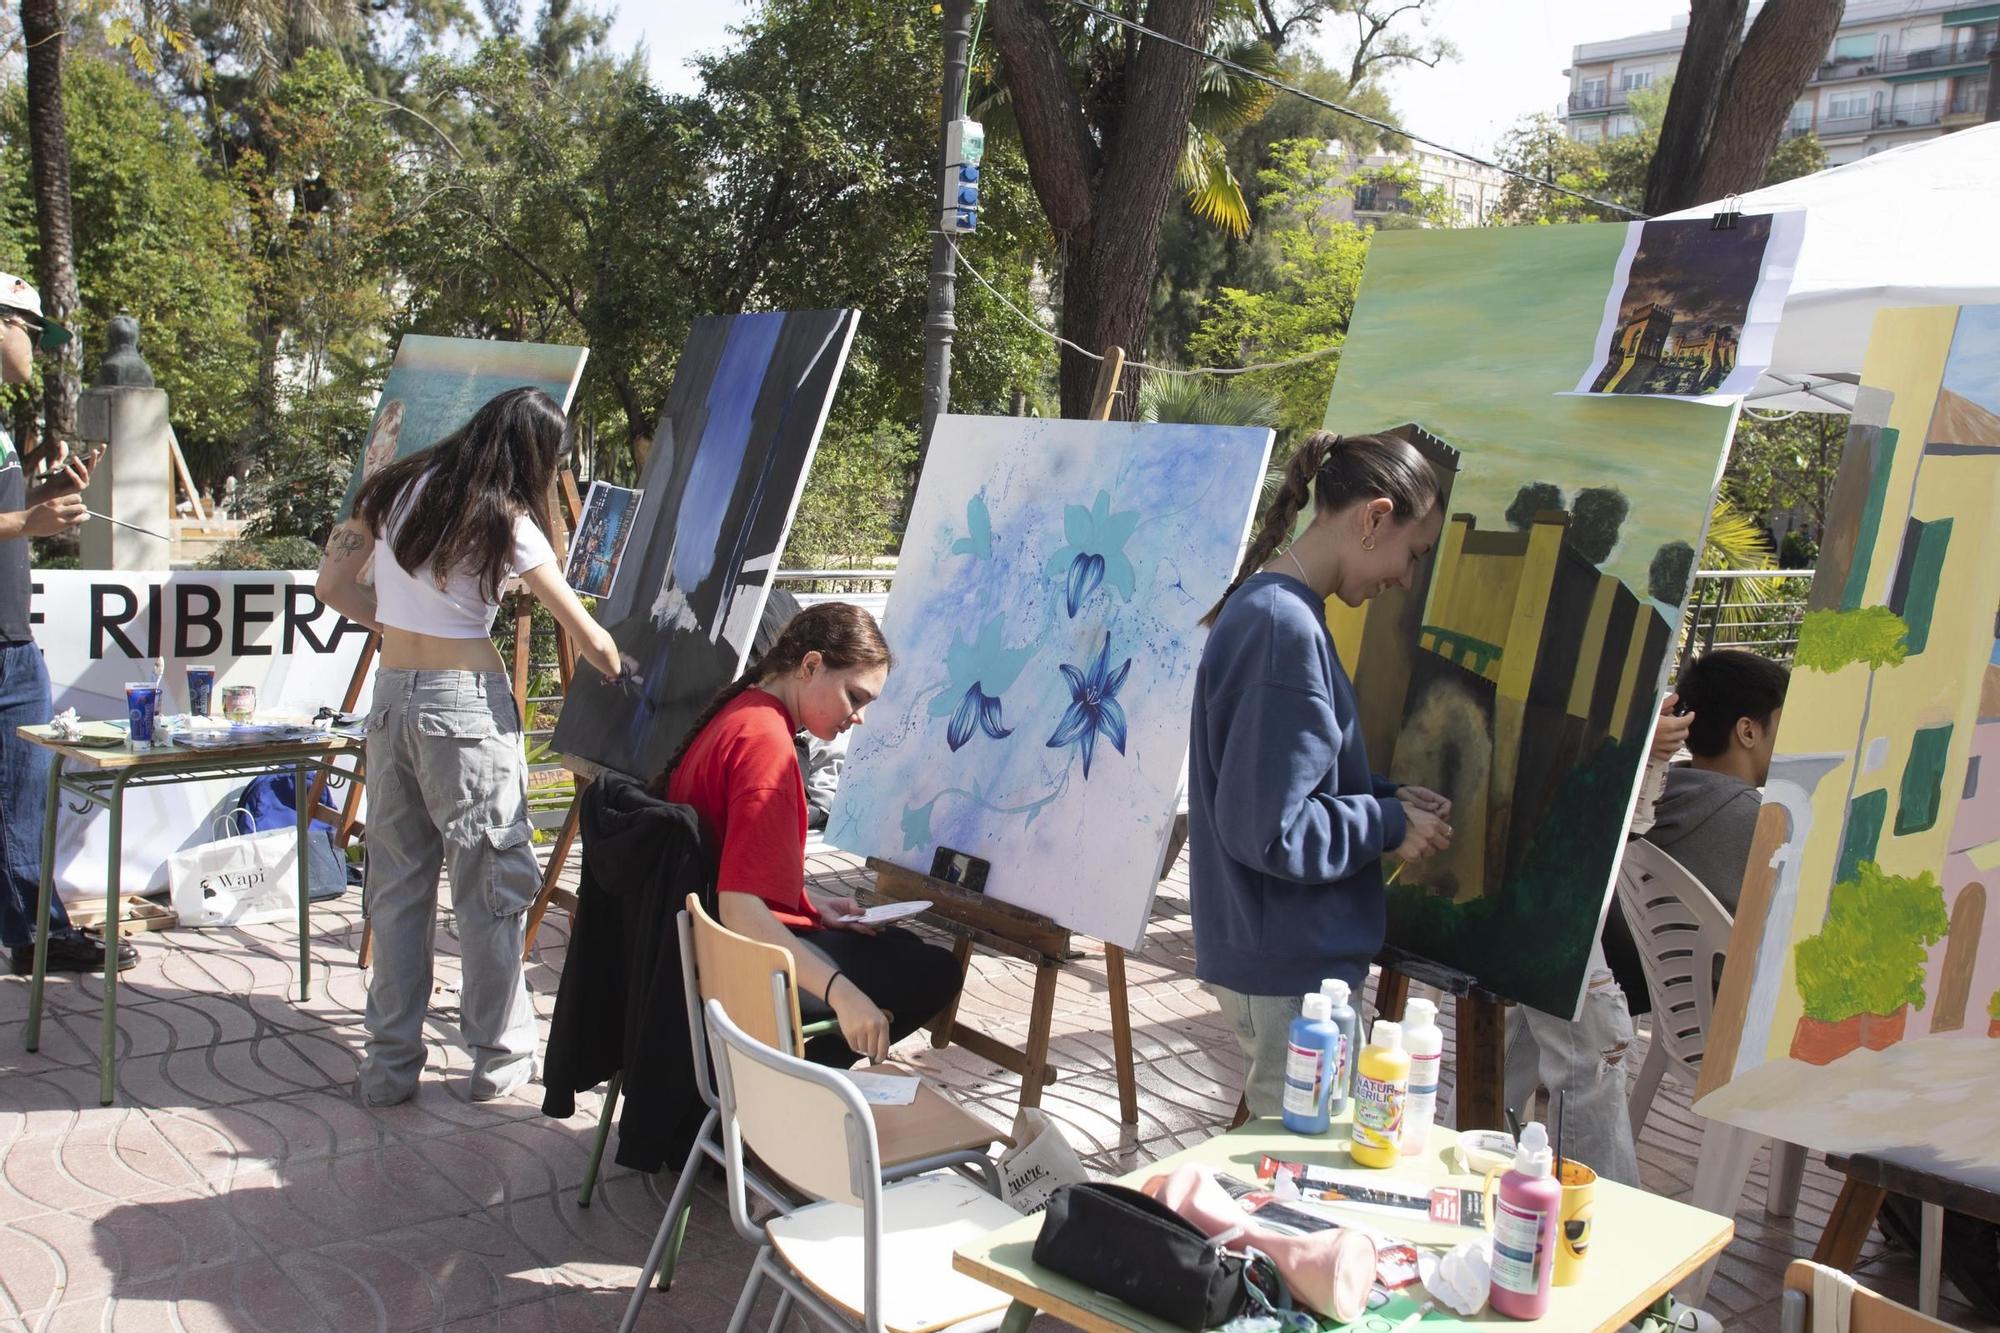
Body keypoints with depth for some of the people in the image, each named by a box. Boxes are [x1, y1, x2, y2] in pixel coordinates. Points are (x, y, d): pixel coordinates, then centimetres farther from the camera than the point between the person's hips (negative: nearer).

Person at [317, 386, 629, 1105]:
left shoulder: (395, 489, 7)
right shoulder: (505, 522, -8)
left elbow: (333, 584, 11)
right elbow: (590, 639, -6)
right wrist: (629, 681, 11)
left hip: (391, 695, 6)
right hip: (467, 703, -6)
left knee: (397, 883, 13)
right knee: (490, 882, 7)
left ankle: (389, 1065, 20)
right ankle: (500, 1057, 18)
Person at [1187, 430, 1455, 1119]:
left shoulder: (1265, 606, 8)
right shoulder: (1285, 629, -22)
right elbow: (1267, 830, -25)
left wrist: (1388, 799, 6)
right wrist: (1389, 824, -12)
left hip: (1285, 955, 10)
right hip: (1290, 971, -10)